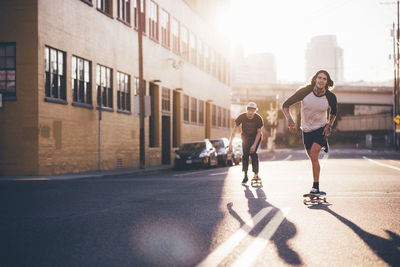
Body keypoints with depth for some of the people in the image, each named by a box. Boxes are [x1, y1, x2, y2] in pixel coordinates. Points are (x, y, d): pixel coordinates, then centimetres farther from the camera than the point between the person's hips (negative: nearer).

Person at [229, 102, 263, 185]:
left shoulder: (258, 118, -23)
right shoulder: (242, 117, -22)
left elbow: (259, 133, -16)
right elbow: (234, 130, -20)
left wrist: (254, 145, -24)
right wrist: (230, 143, -29)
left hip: (255, 137, -1)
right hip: (245, 137, 1)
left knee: (253, 153, -20)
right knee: (245, 154, -11)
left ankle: (256, 174, -15)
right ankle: (245, 176, -3)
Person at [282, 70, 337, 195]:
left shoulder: (331, 97, -14)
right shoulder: (305, 92, -17)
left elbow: (333, 112, 9)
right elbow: (285, 106, -12)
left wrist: (329, 126, -4)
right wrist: (290, 121, -26)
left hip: (321, 129, -2)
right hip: (307, 130, 2)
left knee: (314, 154, -20)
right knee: (313, 159, 10)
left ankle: (316, 186, -16)